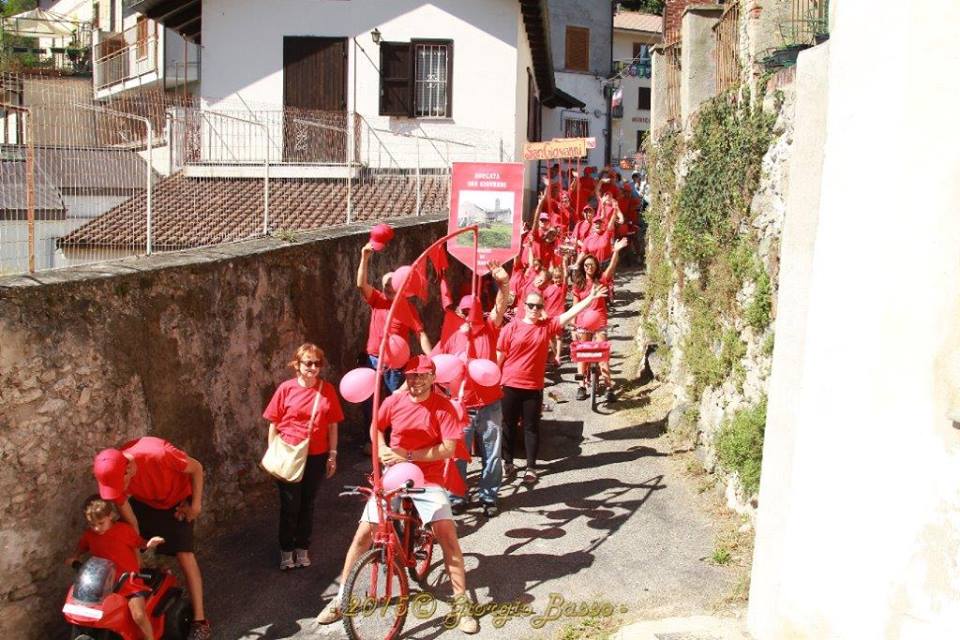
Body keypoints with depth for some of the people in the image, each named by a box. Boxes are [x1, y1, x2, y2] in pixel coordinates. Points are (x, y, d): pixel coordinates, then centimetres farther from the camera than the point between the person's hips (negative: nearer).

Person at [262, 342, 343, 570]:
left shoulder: (328, 390, -2)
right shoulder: (286, 388, -8)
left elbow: (333, 425, 4)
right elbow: (273, 424, -2)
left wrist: (332, 455, 4)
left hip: (316, 457, 2)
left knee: (307, 503, 14)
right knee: (290, 505, 5)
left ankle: (302, 548, 28)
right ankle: (287, 551, 20)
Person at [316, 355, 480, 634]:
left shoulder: (443, 407, -11)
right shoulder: (394, 401, -4)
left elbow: (448, 449, -16)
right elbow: (376, 427, 15)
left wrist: (408, 455, -20)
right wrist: (382, 449, -5)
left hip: (427, 480, -2)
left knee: (447, 531, -18)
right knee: (363, 533, -3)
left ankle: (462, 603, -4)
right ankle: (341, 597, 13)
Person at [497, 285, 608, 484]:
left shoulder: (548, 325, 2)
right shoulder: (512, 327, -5)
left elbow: (571, 313, -6)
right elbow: (499, 356, -1)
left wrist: (590, 298, -15)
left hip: (534, 387, 1)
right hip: (510, 385, -1)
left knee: (531, 427, 6)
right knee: (508, 425, 9)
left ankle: (531, 468, 12)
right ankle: (508, 463, 23)